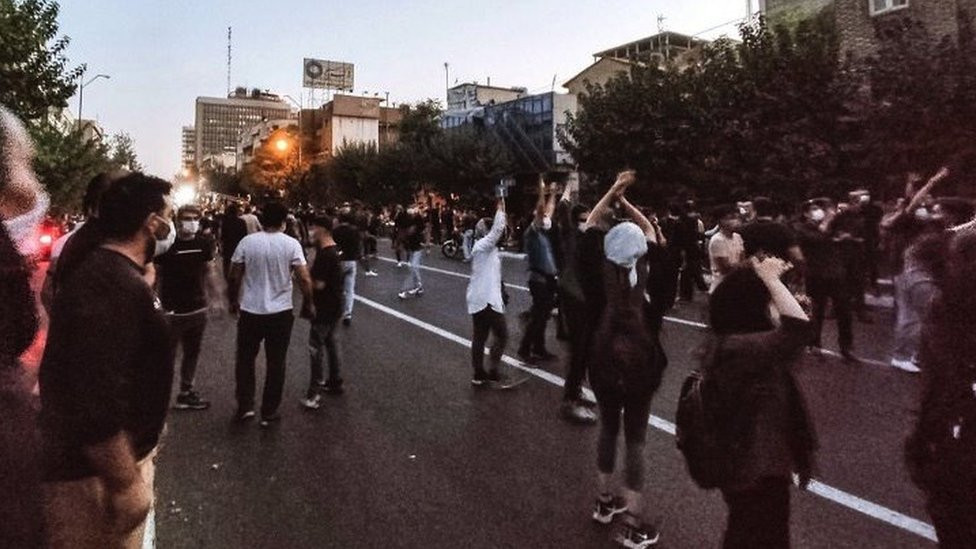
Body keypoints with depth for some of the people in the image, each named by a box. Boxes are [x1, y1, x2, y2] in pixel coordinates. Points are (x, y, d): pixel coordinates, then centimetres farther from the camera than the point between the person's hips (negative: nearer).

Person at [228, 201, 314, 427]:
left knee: (245, 359, 19)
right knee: (276, 363, 10)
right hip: (280, 313, -1)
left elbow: (234, 277, -1)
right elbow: (304, 279, -12)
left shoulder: (247, 242, -5)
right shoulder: (291, 244, -9)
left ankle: (245, 406, 18)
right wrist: (310, 304, 3)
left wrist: (233, 301, 15)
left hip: (250, 311, 1)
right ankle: (269, 412, 17)